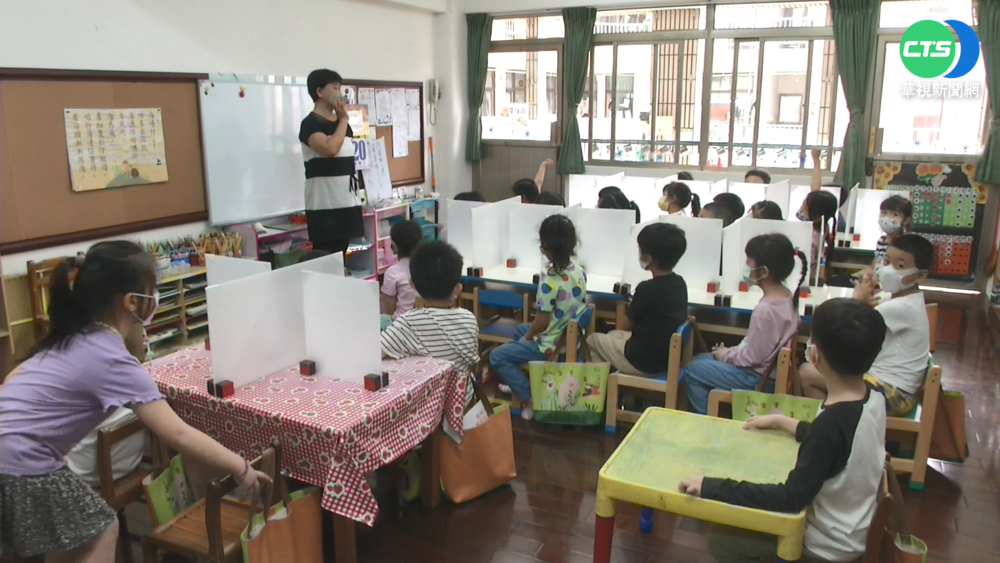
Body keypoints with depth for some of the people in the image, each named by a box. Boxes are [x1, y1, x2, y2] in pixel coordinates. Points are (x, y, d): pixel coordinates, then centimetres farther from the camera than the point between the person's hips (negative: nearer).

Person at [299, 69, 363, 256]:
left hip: (347, 200, 8)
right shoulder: (310, 123, -9)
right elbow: (330, 150, -25)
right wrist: (343, 119, -13)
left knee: (341, 254, 11)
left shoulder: (341, 122, 15)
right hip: (324, 204, -8)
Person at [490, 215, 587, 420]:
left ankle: (530, 398, -1)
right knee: (520, 330, 30)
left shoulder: (550, 282, -28)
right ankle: (519, 382, 37)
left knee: (496, 357, -1)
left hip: (553, 345, -9)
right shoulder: (580, 272, -3)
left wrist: (527, 337, 0)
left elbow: (541, 322, -22)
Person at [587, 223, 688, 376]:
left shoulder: (647, 288, -23)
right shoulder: (680, 283, -2)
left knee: (592, 339, 14)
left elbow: (626, 327, -7)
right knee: (612, 335, 27)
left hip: (643, 363, -7)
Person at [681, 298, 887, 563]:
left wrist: (710, 487, -31)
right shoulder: (872, 398, -9)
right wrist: (782, 422, 13)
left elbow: (792, 498, -33)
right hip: (855, 527, 8)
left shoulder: (833, 422, -36)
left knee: (720, 536, 2)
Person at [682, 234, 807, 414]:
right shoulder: (787, 297, -2)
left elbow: (752, 358, -23)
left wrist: (724, 354, -6)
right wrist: (730, 351, 7)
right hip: (771, 368, 10)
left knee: (691, 371, 0)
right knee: (702, 359, 21)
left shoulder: (765, 309, -30)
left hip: (756, 377, -9)